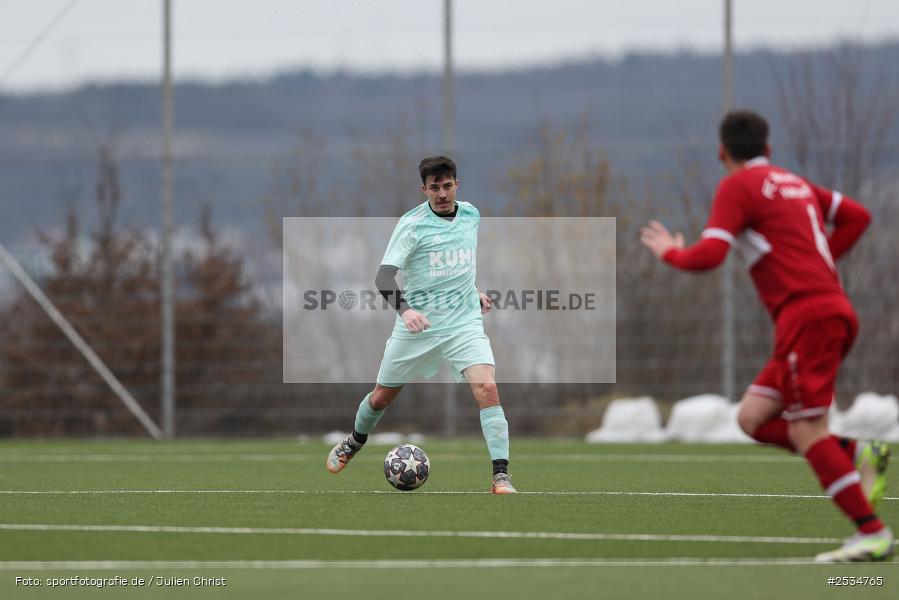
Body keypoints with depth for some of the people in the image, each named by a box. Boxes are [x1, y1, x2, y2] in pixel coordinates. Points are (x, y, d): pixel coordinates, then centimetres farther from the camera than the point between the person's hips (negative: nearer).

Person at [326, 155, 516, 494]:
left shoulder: (471, 215, 4)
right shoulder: (412, 224, -12)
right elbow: (384, 277, -22)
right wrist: (404, 309, -38)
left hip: (464, 323, 2)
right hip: (418, 326, -2)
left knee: (487, 389, -21)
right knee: (383, 396, 14)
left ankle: (501, 478, -21)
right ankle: (354, 444, 47)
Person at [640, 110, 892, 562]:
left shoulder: (738, 186, -2)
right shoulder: (794, 183, 21)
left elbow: (709, 255, -11)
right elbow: (856, 216, 26)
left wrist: (670, 253, 10)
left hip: (807, 316, -8)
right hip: (834, 309, 8)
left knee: (806, 430, -11)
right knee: (753, 417, 10)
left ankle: (872, 533, -18)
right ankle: (858, 454, 0)